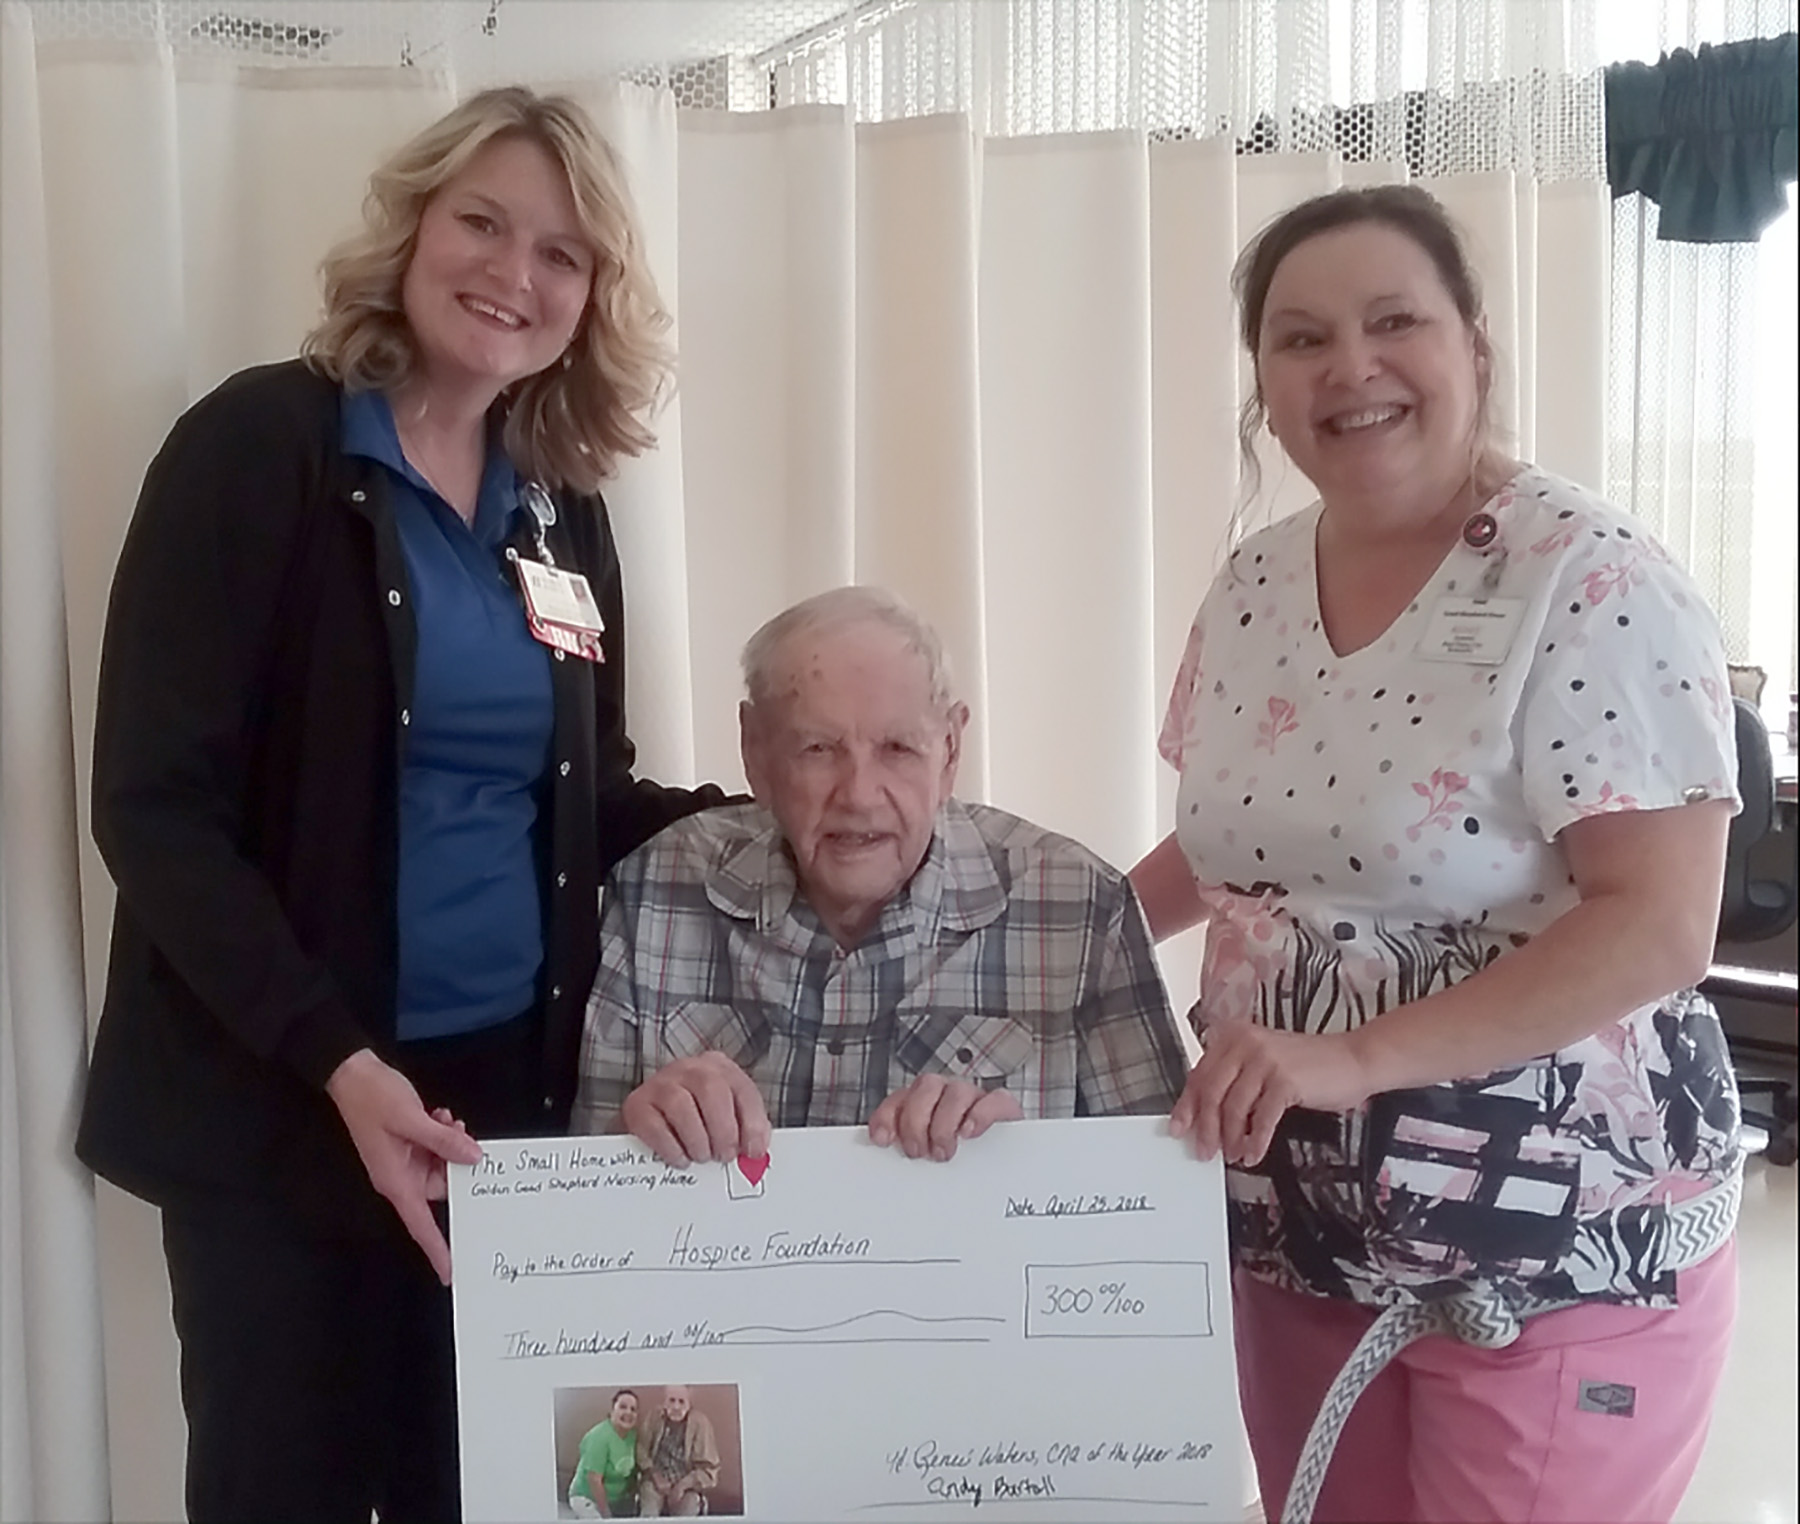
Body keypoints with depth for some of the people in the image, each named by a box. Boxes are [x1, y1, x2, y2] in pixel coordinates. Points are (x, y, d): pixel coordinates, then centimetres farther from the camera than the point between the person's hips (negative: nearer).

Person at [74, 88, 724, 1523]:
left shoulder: (563, 509, 9)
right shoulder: (259, 448, -9)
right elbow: (155, 808, -14)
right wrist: (340, 1063, -22)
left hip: (510, 1091, 5)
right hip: (279, 1105, -5)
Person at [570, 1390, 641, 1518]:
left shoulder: (632, 1434, -3)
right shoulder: (599, 1437, -25)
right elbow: (594, 1480, -25)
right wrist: (606, 1514, -19)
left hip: (618, 1501, 7)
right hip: (589, 1499, -7)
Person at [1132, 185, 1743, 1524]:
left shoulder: (1594, 584, -17)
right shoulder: (1253, 588, 3)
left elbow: (1658, 928, -22)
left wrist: (1353, 1058, -28)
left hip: (1558, 1251, -5)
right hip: (1298, 1228, 6)